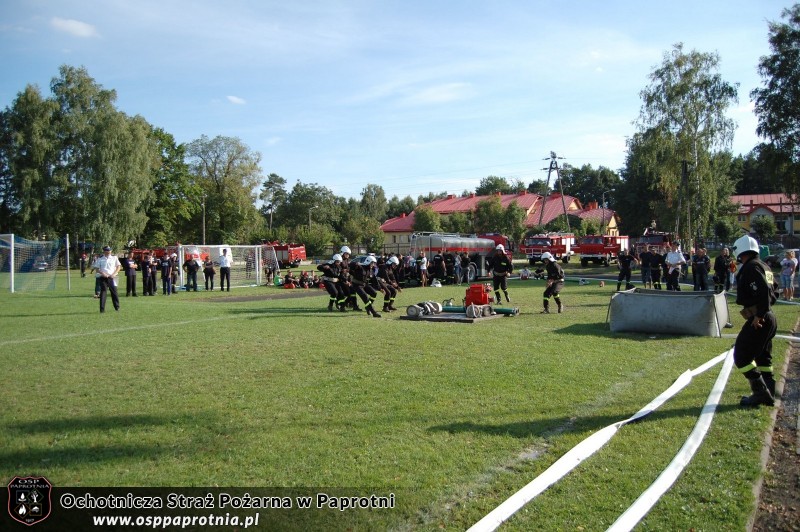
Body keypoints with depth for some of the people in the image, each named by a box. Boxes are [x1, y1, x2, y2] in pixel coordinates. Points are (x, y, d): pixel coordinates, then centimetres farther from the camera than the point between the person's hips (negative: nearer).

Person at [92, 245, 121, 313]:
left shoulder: (114, 258, 10)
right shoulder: (100, 259, 7)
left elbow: (119, 266, 7)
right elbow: (96, 268, 5)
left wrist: (114, 274, -6)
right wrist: (102, 273, -13)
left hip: (112, 277, 1)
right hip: (103, 277, -1)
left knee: (114, 291, 4)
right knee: (103, 292, -5)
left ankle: (117, 307, 16)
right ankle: (102, 309, -6)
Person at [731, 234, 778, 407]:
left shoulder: (751, 267, -14)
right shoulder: (764, 267, 16)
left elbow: (763, 292, -25)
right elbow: (771, 293, 19)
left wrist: (759, 315, -21)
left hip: (758, 320, -10)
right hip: (769, 318, 10)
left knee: (742, 356, -5)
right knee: (763, 358, 18)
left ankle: (760, 393, -4)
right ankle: (768, 395, 23)